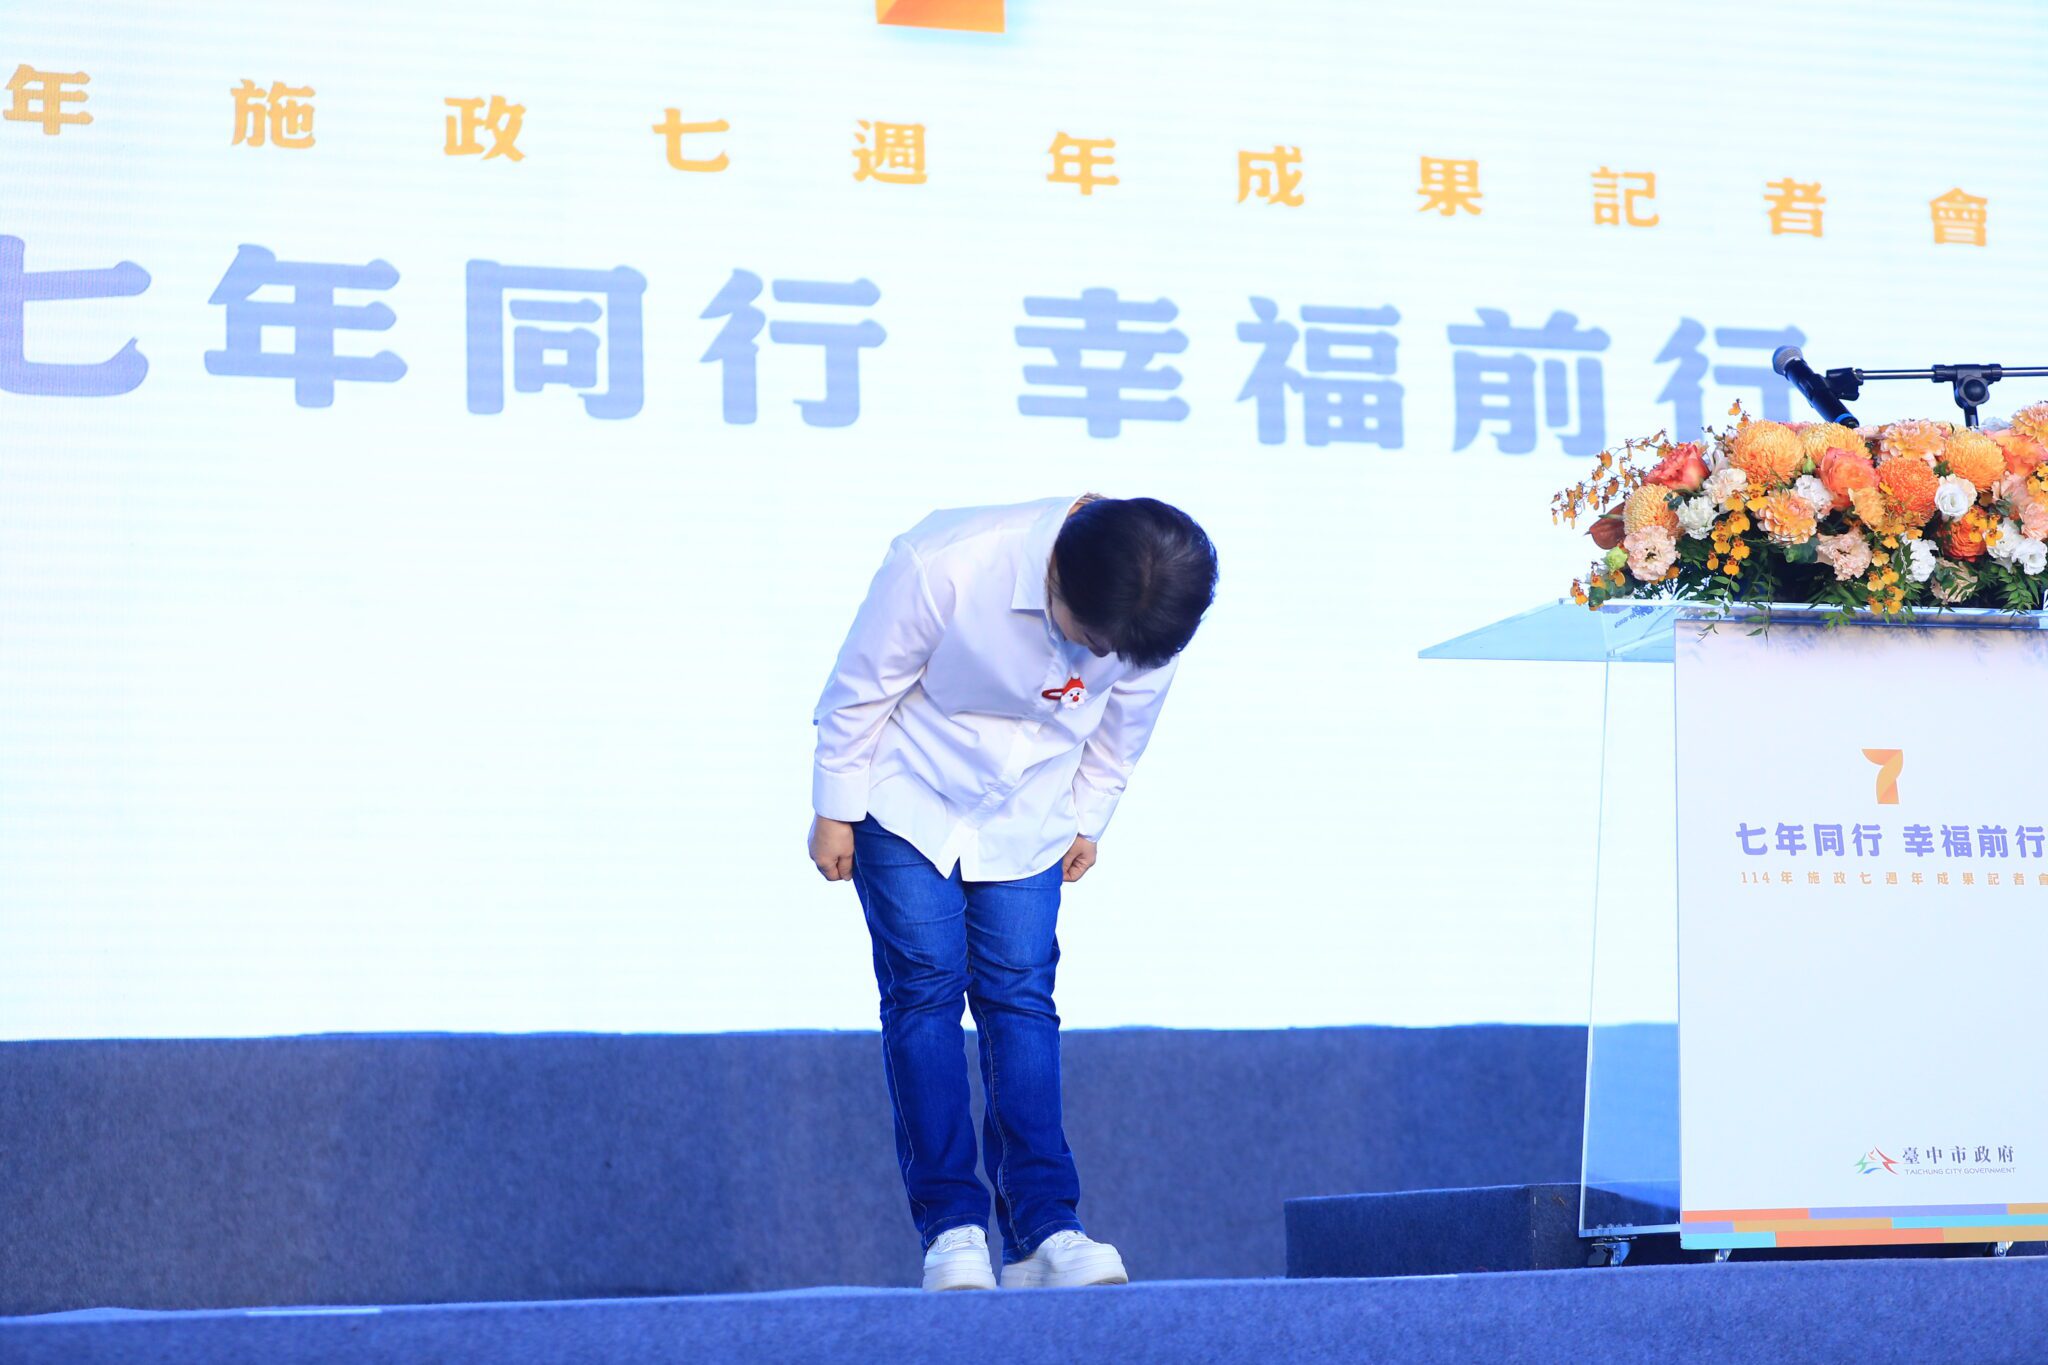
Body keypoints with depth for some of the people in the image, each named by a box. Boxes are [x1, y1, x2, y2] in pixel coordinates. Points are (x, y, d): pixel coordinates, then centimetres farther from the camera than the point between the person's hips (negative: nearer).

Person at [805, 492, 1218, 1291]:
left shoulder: (1154, 607, -23)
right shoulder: (942, 567, -34)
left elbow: (1124, 722, 0)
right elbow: (860, 689, -18)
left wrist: (1089, 820, 10)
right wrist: (835, 811, -8)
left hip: (1026, 820, 3)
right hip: (910, 800, -3)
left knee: (1020, 999, -4)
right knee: (926, 988, -9)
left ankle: (1043, 1230, -8)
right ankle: (951, 1226, -8)